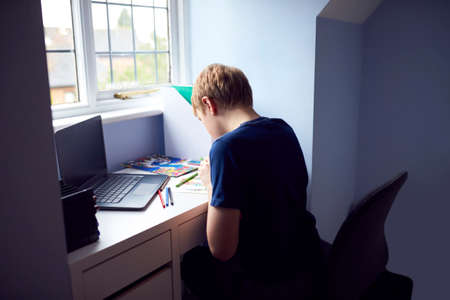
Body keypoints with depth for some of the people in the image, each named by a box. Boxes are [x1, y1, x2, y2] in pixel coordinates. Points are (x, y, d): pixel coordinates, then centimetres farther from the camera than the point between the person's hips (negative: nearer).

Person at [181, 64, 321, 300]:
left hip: (268, 271, -7)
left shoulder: (227, 147, -27)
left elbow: (222, 250, -25)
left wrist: (211, 183, -13)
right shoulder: (283, 128, -2)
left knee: (191, 262, 19)